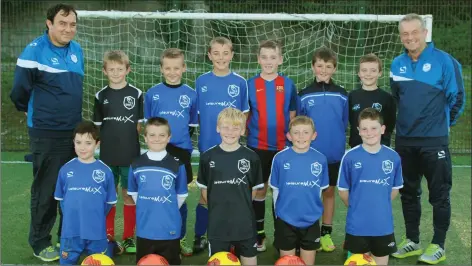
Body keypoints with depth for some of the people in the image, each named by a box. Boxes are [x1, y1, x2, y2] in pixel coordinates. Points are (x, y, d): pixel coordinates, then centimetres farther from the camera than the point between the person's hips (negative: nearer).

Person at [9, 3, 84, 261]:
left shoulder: (77, 50, 7)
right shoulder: (34, 51, -14)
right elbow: (19, 92, -9)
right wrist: (36, 113, 5)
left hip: (75, 131, 6)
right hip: (46, 134, -6)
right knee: (45, 190, 2)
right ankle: (40, 243, 17)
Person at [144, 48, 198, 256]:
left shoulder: (191, 94, 1)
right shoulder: (152, 93, 0)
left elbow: (193, 124, 10)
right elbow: (147, 122, 9)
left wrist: (182, 139, 3)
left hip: (181, 151, 0)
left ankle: (180, 239, 21)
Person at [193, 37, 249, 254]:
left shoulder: (240, 82, -1)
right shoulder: (201, 81, 1)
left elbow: (244, 114, 4)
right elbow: (197, 113, 6)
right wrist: (205, 132, -3)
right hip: (208, 146, 0)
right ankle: (200, 237, 19)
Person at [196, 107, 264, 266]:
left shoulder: (251, 157, -4)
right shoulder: (207, 157, -3)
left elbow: (254, 188, 6)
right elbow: (204, 188, 5)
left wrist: (242, 207, 2)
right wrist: (216, 207, 0)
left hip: (245, 223, 0)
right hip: (217, 224, 0)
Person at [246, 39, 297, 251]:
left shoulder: (288, 84, 1)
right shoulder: (250, 84, 0)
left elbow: (292, 115, 7)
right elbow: (244, 116, 5)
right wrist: (244, 137, -2)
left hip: (283, 147, 1)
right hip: (257, 147, 0)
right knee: (259, 190, 9)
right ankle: (258, 234, 20)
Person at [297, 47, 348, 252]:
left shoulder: (341, 95, 0)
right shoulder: (304, 95, -2)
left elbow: (344, 124, 7)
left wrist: (338, 143, 6)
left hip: (334, 155, 1)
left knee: (329, 192, 12)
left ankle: (326, 233, 23)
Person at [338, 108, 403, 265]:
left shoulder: (393, 157, -5)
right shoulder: (350, 157, -11)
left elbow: (394, 189, 8)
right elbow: (343, 190, -1)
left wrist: (380, 206, 5)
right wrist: (356, 208, 5)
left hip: (383, 225, 2)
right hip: (357, 225, -1)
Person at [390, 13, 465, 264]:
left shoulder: (444, 61, -10)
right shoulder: (397, 64, 5)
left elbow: (457, 97, -5)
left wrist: (442, 123, 4)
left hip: (434, 140, -5)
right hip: (404, 140, 5)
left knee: (439, 194, 4)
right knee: (408, 192, 13)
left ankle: (438, 245, 15)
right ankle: (412, 240, 26)